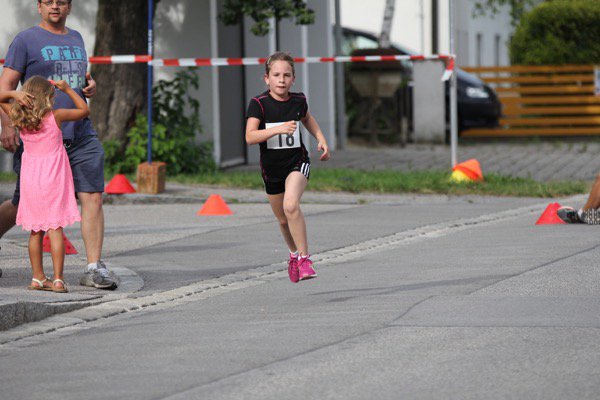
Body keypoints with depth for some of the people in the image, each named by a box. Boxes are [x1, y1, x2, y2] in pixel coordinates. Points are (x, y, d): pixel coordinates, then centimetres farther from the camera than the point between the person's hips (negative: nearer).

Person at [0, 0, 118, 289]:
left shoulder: (75, 39, 18)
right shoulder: (26, 40, -1)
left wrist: (90, 86, 9)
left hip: (80, 135, 5)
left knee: (93, 198, -9)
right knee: (23, 205, 4)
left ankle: (94, 269, -9)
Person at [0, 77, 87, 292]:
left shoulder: (19, 119, 0)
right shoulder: (55, 116, -9)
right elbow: (84, 110, 4)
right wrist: (67, 89, 9)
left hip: (30, 181, 3)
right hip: (53, 181, -3)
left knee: (35, 231, 10)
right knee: (55, 229, -4)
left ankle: (37, 277, 14)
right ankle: (58, 279, -8)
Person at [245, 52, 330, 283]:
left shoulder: (298, 101, -3)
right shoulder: (259, 104, -13)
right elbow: (250, 137, -26)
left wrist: (321, 139, 11)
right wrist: (278, 129, -36)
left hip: (297, 162, -1)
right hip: (271, 167, 1)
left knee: (291, 205, -27)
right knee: (283, 220, 15)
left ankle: (303, 257, -19)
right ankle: (295, 254, 44)